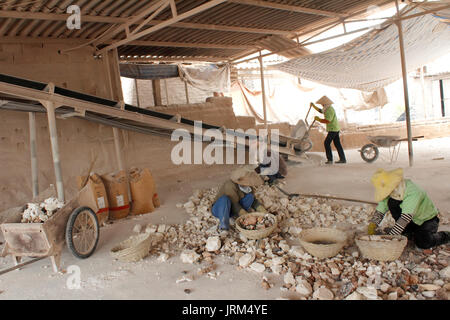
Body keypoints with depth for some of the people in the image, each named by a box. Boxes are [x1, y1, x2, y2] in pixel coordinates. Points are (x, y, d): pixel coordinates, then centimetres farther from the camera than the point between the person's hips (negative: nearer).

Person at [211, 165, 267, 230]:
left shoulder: (247, 186, -8)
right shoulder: (231, 185, -29)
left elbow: (253, 200, 3)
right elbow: (234, 204, -30)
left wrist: (263, 211, -12)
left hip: (232, 210, 6)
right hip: (219, 209, -6)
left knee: (250, 196, -15)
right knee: (225, 199, -40)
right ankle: (224, 223, -26)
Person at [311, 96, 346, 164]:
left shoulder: (330, 110, -18)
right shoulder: (327, 109, 14)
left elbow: (327, 121, -28)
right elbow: (320, 110, 29)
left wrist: (318, 119, -19)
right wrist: (313, 106, 20)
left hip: (333, 129, -10)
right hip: (335, 129, 10)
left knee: (327, 143, -8)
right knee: (337, 144, 9)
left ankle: (330, 159, -7)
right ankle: (343, 159, 10)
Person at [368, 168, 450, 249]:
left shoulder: (413, 193, -35)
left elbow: (406, 217, -41)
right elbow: (380, 211, -11)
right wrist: (372, 226, -29)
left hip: (427, 220, -5)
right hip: (413, 221, 5)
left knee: (423, 243, -30)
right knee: (391, 202, -21)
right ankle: (407, 233, -5)